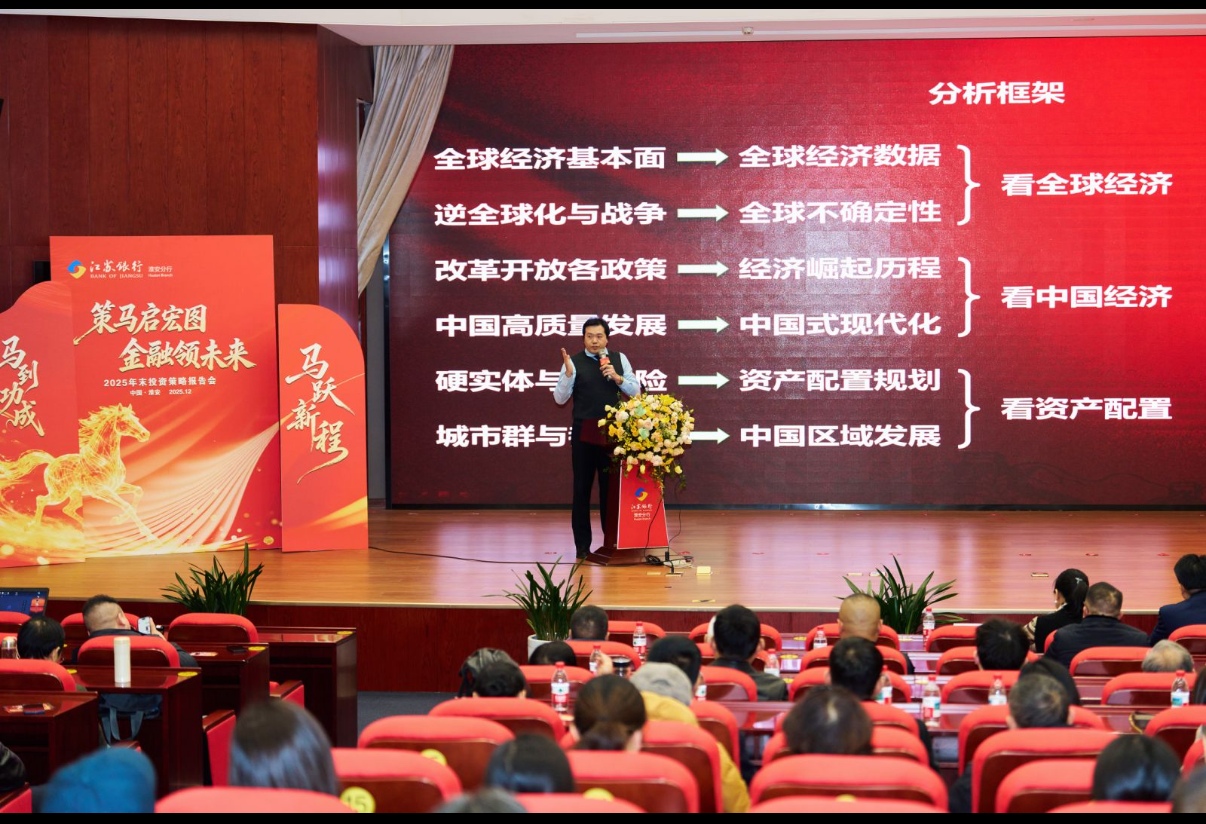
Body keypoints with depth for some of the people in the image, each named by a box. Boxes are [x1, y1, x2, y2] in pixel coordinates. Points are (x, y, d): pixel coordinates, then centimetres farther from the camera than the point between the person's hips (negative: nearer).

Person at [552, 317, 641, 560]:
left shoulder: (619, 359, 6)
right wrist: (568, 373, -20)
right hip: (584, 432, -1)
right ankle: (582, 545, 11)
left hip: (613, 431, 2)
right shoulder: (574, 362, -2)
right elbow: (560, 398, -5)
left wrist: (618, 378, -11)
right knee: (582, 489, 5)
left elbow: (635, 391, 6)